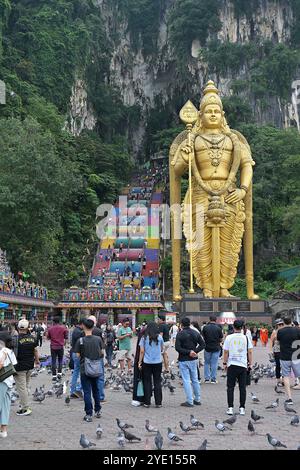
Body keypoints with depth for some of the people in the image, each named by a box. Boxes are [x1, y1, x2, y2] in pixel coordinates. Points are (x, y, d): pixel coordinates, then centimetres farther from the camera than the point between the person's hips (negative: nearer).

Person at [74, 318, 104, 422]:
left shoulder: (80, 340, -15)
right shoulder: (98, 339, -7)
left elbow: (78, 355, -8)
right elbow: (102, 353, 3)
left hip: (85, 369, -3)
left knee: (87, 392, 3)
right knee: (96, 390, 20)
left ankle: (89, 414, 4)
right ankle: (98, 411, 29)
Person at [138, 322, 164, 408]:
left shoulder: (144, 337, -4)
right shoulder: (159, 337, -1)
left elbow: (142, 351, -4)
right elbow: (162, 349, 10)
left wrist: (139, 362, 2)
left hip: (147, 362, -1)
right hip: (158, 362, 1)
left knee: (147, 382, 8)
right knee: (157, 382, 8)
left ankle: (147, 402, 9)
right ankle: (158, 403, 9)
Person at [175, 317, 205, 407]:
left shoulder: (180, 334, -11)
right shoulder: (196, 333, 4)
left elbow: (177, 347, -19)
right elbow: (203, 344, 3)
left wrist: (188, 352, -17)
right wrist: (195, 351, -5)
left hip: (183, 360, -5)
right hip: (193, 359, 5)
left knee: (186, 380, -2)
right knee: (195, 380, 16)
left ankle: (189, 401, -2)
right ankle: (197, 399, 22)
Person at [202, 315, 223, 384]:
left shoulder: (205, 327, -5)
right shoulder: (218, 328, -7)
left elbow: (203, 337, 3)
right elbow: (221, 339, 0)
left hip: (207, 347, 1)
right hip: (216, 348, -1)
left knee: (207, 363, 12)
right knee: (214, 364, 4)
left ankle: (206, 378, 11)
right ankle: (213, 379, 6)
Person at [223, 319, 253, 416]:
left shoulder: (229, 338, -4)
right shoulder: (246, 338, 0)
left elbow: (226, 352, -1)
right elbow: (250, 352, 3)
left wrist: (224, 363, 10)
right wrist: (250, 364, 11)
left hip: (232, 365, -1)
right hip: (243, 365, 1)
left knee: (230, 387, 5)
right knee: (242, 387, 7)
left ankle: (230, 408, 2)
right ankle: (242, 408, 7)